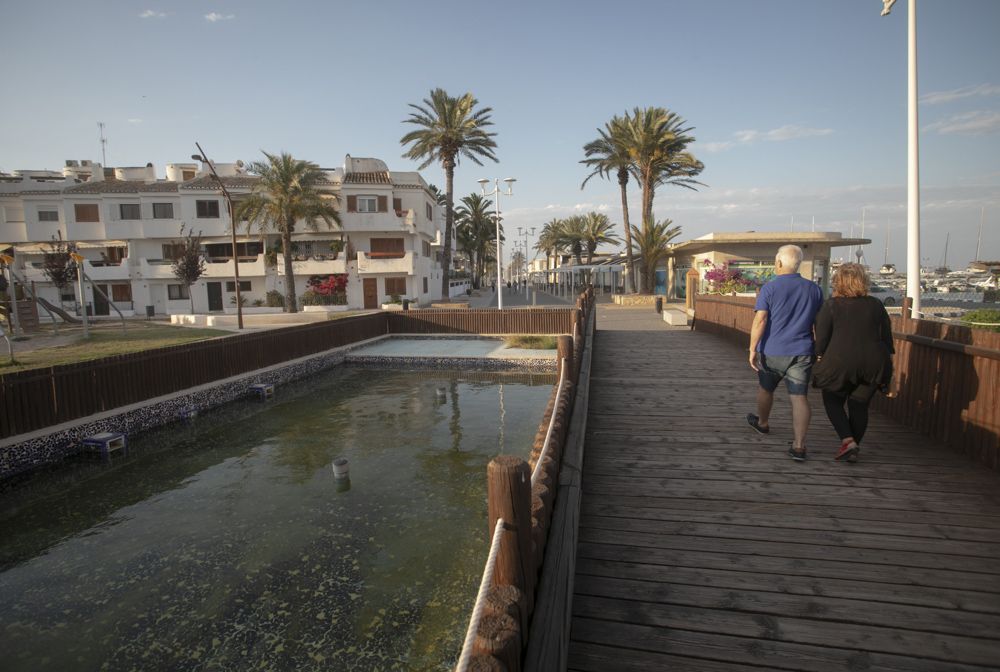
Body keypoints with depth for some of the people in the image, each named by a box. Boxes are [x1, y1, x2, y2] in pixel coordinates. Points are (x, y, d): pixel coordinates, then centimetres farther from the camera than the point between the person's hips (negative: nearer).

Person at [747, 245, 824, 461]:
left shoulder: (769, 288, -8)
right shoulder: (814, 289, 5)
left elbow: (760, 320, -17)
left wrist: (752, 349, -15)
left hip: (772, 352, -2)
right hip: (802, 352, 2)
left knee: (766, 389, 20)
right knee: (799, 397, 0)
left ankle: (762, 423, 43)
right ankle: (799, 446, -5)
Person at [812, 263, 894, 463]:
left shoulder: (831, 306, -3)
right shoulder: (876, 305, 7)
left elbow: (821, 340, -5)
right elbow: (887, 338, 10)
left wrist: (821, 358, 7)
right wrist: (886, 366, 16)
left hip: (839, 363, -3)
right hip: (873, 364, 4)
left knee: (833, 401, 13)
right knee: (859, 405, 15)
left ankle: (847, 441, -2)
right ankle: (854, 447, 18)